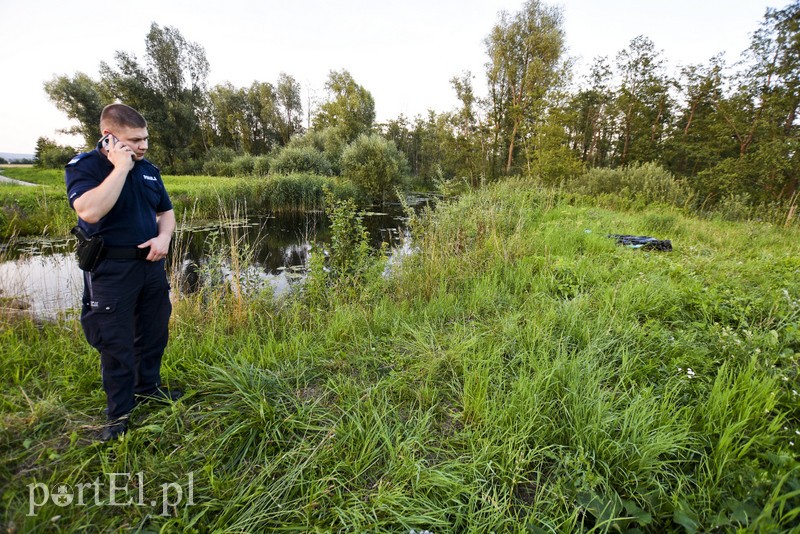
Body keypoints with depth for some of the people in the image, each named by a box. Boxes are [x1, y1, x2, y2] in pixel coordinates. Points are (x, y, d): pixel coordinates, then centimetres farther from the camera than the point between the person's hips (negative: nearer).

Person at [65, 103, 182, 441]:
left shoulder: (149, 170, 8)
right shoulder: (83, 167, -10)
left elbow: (166, 212, 15)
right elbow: (90, 211, -29)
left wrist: (164, 237, -6)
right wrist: (121, 168, -23)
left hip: (150, 264, 6)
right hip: (110, 270, -5)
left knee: (154, 331, 16)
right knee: (116, 342, 3)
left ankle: (148, 386, 36)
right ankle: (119, 413, 19)